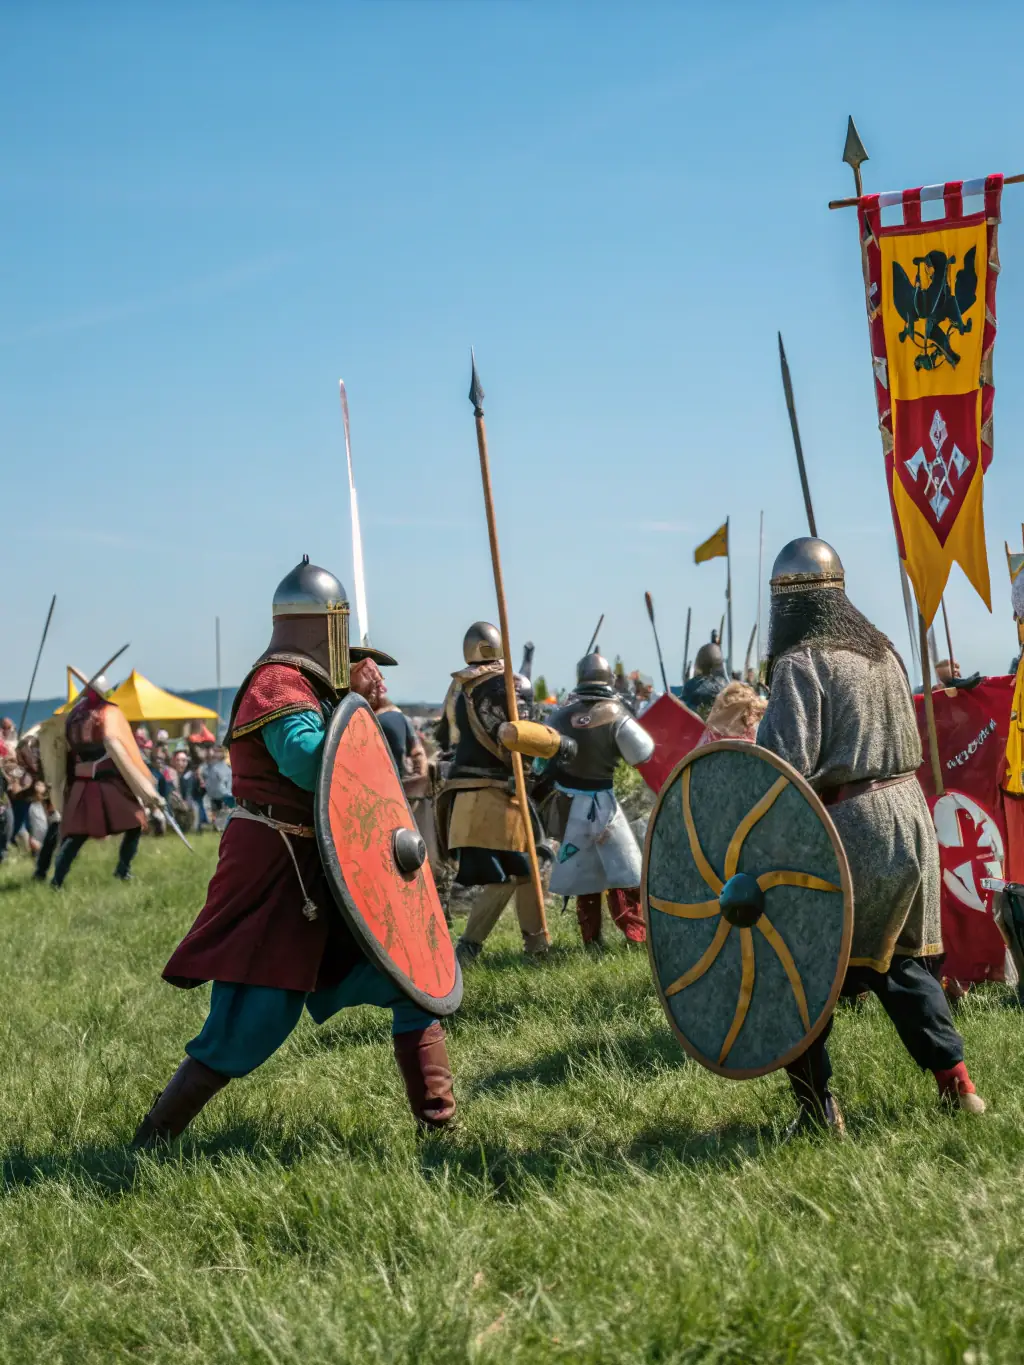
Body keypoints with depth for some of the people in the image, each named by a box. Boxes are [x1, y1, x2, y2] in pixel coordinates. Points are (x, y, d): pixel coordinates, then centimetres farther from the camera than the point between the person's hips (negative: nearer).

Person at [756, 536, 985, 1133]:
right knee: (901, 959, 20)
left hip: (848, 828, -8)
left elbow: (787, 764, -20)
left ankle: (819, 1109, 4)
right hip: (908, 814, 8)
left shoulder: (801, 663, -13)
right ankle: (955, 1078, 20)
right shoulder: (881, 650, 11)